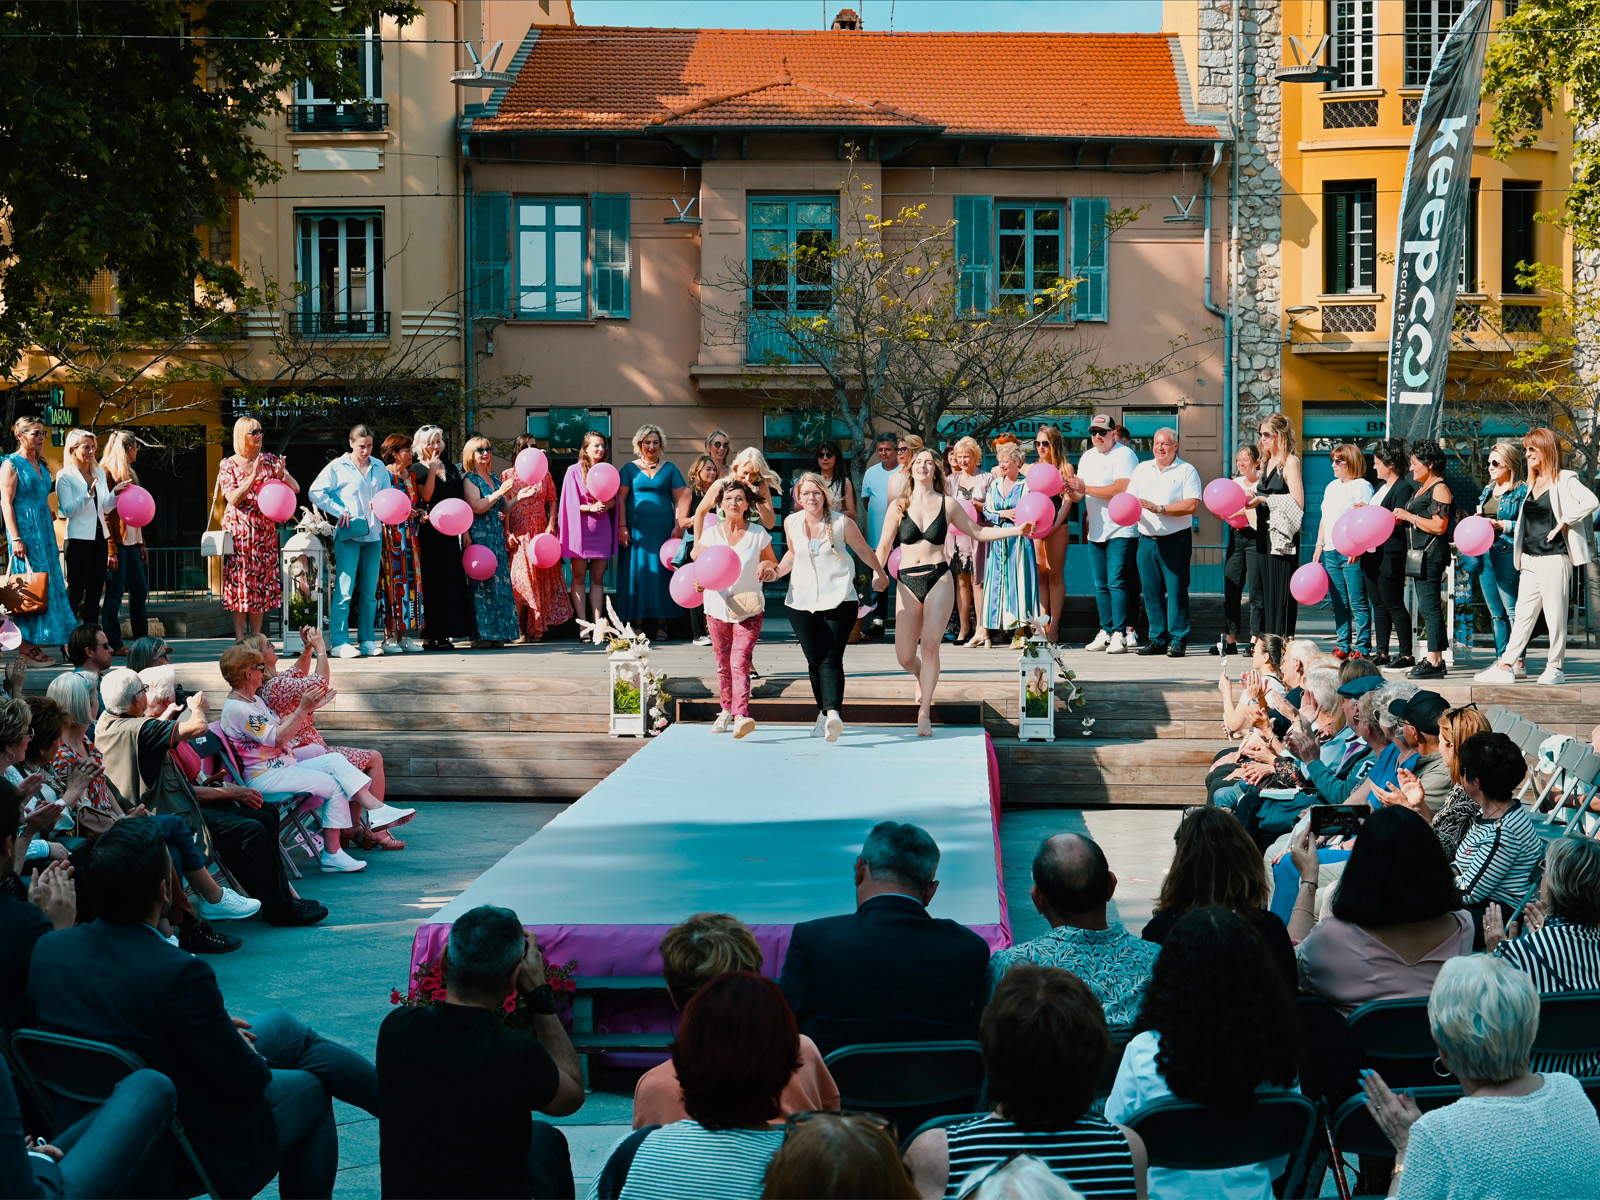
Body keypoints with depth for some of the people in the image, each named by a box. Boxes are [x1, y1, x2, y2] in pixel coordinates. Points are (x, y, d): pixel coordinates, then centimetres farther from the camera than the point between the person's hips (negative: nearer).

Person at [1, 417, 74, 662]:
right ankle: (25, 645, -6)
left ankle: (33, 643, 8)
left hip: (44, 530, 8)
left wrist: (51, 523, 15)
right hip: (24, 529, -8)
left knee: (47, 583, 4)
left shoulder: (41, 465, 16)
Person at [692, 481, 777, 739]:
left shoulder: (758, 534, 0)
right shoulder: (710, 535, 2)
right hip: (718, 608, 2)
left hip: (749, 609, -2)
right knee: (723, 664, 9)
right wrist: (699, 582, -18)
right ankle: (727, 710, 29)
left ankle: (741, 715, -29)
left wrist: (769, 571, -13)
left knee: (740, 661, -18)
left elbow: (774, 566, 11)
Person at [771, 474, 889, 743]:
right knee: (814, 660, 4)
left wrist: (880, 575, 23)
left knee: (831, 658, -16)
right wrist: (775, 572, 7)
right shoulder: (791, 523, 4)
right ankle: (824, 713, 17)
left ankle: (833, 713, -30)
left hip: (838, 600, -3)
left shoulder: (842, 523, -5)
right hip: (801, 602, 3)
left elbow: (864, 551, 11)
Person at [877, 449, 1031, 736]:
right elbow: (884, 546, 9)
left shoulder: (947, 505, 7)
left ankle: (924, 713, -4)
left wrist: (1016, 530, 8)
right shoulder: (898, 506, 6)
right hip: (908, 583, 1)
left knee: (929, 645, -14)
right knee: (905, 656, -2)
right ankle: (924, 679, 35)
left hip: (939, 580, -1)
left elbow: (978, 532, 16)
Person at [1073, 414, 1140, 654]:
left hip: (1120, 531, -8)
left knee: (1117, 583, -10)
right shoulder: (1087, 457, 16)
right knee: (1100, 586, 9)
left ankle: (1119, 634, -8)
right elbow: (1080, 490, 17)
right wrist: (1072, 491, -7)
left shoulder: (1124, 455, -9)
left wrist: (1087, 489, -20)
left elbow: (1121, 489, -21)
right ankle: (1105, 633, 15)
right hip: (1095, 532, 8)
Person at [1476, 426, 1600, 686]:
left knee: (1555, 614, -1)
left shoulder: (1564, 480, -6)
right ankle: (1506, 666, 5)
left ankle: (1556, 667, 7)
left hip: (1554, 558, -7)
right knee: (1524, 614, 7)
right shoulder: (1532, 483, 17)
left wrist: (1563, 522, -19)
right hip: (1529, 559, 7)